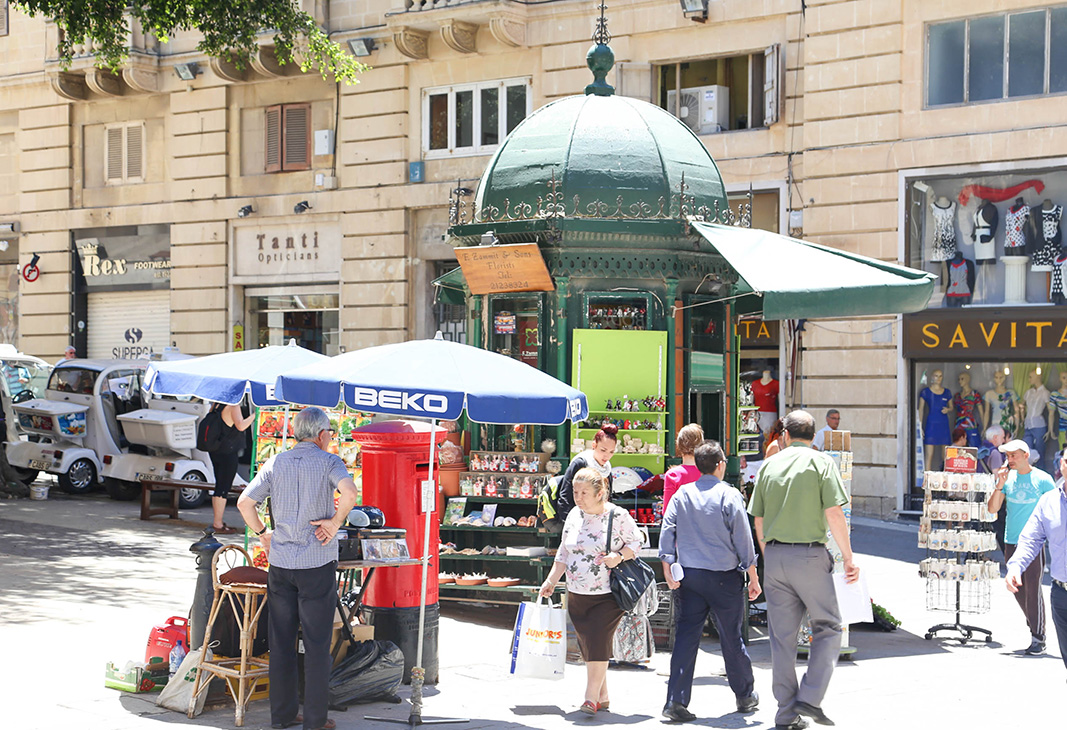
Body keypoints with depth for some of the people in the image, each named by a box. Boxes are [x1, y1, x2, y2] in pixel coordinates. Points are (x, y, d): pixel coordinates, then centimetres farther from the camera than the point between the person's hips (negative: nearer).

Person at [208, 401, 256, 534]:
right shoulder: (233, 406, -15)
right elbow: (240, 425, -27)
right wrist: (254, 414, -19)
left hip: (215, 451, 9)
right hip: (228, 452, -9)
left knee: (219, 486, 16)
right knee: (224, 488, -4)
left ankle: (216, 522, 22)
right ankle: (218, 524, -2)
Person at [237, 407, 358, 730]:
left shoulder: (276, 463, 6)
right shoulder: (328, 461, -5)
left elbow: (244, 502, 0)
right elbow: (349, 492, -25)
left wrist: (262, 533, 12)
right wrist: (335, 522, -12)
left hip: (280, 561, 4)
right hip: (317, 562, -4)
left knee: (281, 641, 11)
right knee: (317, 643, 3)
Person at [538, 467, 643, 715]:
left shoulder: (618, 516, -9)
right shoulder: (574, 516, 6)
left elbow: (636, 541, -1)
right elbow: (564, 552, 13)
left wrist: (619, 556, -19)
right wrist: (551, 581, 7)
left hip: (608, 595, -5)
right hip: (577, 595, 6)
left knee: (598, 641, -14)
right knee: (587, 645, 7)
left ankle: (591, 697, -11)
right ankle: (603, 697, 18)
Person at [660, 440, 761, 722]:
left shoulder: (682, 494, 5)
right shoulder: (729, 495, -7)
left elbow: (667, 532, 0)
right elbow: (743, 539, -6)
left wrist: (668, 568, 1)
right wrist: (753, 577, 1)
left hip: (689, 576, 3)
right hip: (724, 577, -3)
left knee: (686, 637, 3)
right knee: (731, 638, 9)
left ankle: (676, 701, -4)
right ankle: (745, 696, 25)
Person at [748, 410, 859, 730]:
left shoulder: (769, 465, 10)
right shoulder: (820, 462, -2)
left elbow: (759, 520, 12)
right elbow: (834, 513, -11)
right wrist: (848, 558, -4)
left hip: (774, 556, 4)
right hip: (809, 554, -4)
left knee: (782, 636, 8)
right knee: (828, 627, 9)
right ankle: (810, 698, -2)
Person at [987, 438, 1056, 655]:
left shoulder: (1042, 480, -4)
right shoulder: (1007, 477, 7)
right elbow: (992, 509, 4)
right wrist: (999, 485, -9)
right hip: (1011, 542, 5)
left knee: (1032, 589, -9)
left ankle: (1038, 638, -3)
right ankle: (1034, 626, 28)